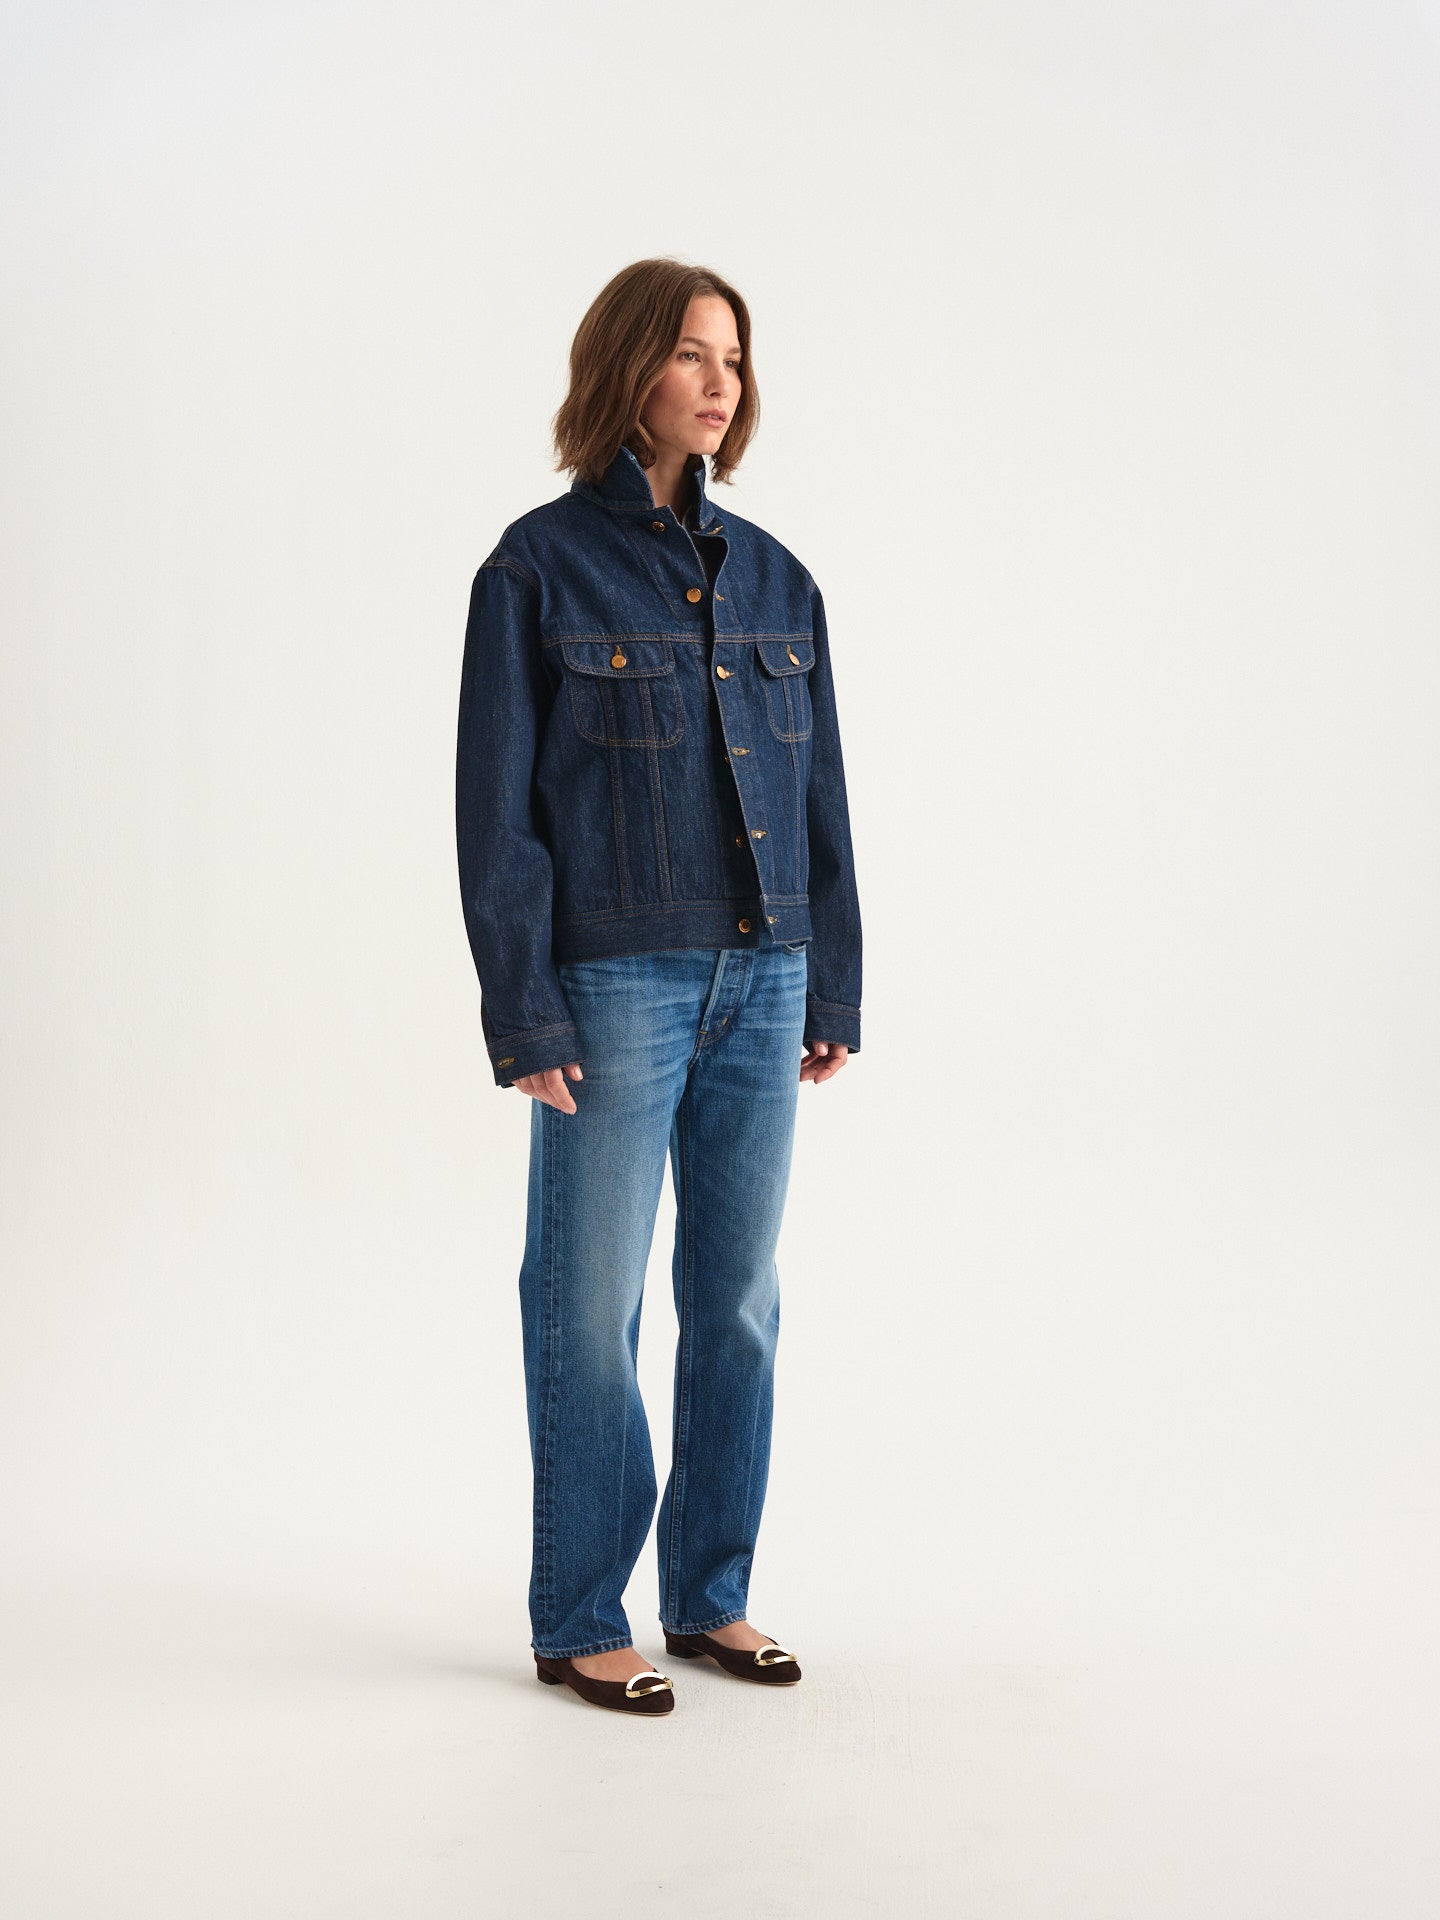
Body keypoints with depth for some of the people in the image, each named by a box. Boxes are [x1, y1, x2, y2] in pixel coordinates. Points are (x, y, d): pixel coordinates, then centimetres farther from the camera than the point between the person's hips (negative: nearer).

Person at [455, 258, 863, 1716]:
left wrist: (833, 990, 10)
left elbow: (819, 795, 13)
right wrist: (525, 1015, -12)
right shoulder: (540, 567, -4)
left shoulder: (772, 576, 11)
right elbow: (497, 804, -7)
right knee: (590, 1311, 3)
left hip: (761, 985, 5)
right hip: (616, 986, -5)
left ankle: (711, 1594, 26)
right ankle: (578, 1623, 17)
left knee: (737, 1302, 11)